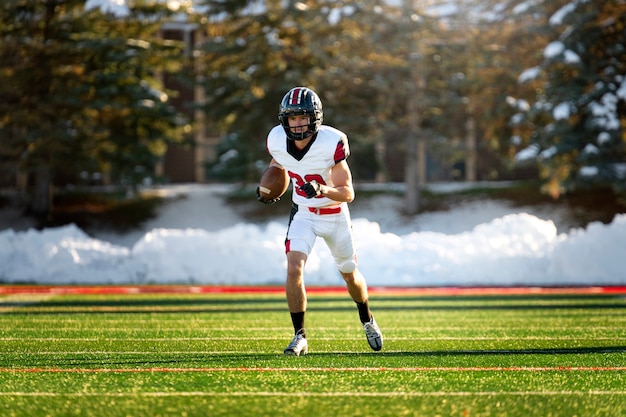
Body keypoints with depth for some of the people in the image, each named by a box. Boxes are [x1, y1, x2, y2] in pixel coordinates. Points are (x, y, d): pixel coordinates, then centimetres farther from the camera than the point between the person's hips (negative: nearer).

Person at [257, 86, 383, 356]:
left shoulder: (332, 143, -28)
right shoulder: (277, 140, -17)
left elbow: (348, 194, -26)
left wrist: (322, 189, -44)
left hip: (335, 215, -1)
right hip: (303, 213, 2)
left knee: (349, 274, 16)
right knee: (294, 268, -20)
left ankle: (367, 321, 45)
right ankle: (300, 336, -9)